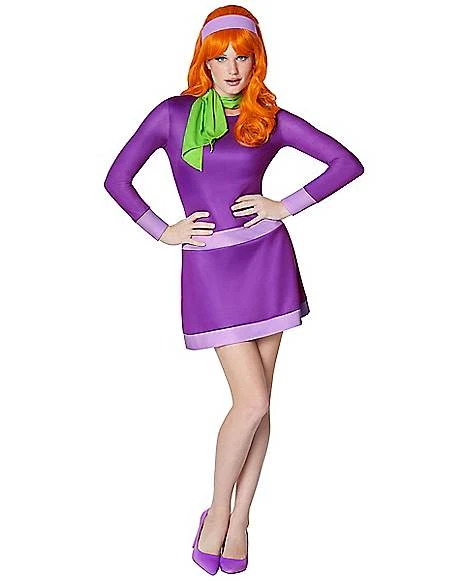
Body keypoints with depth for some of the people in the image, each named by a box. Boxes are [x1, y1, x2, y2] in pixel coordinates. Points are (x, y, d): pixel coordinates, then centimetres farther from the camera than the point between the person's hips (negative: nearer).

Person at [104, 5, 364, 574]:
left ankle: (239, 519, 22)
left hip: (267, 259, 2)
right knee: (253, 401, -8)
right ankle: (218, 510, 17)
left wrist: (286, 207, -4)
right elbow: (116, 178, 5)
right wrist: (162, 231, -2)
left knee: (257, 402, 5)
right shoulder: (173, 114, 3)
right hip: (209, 267, -2)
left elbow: (348, 163, 4)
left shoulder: (270, 119, 5)